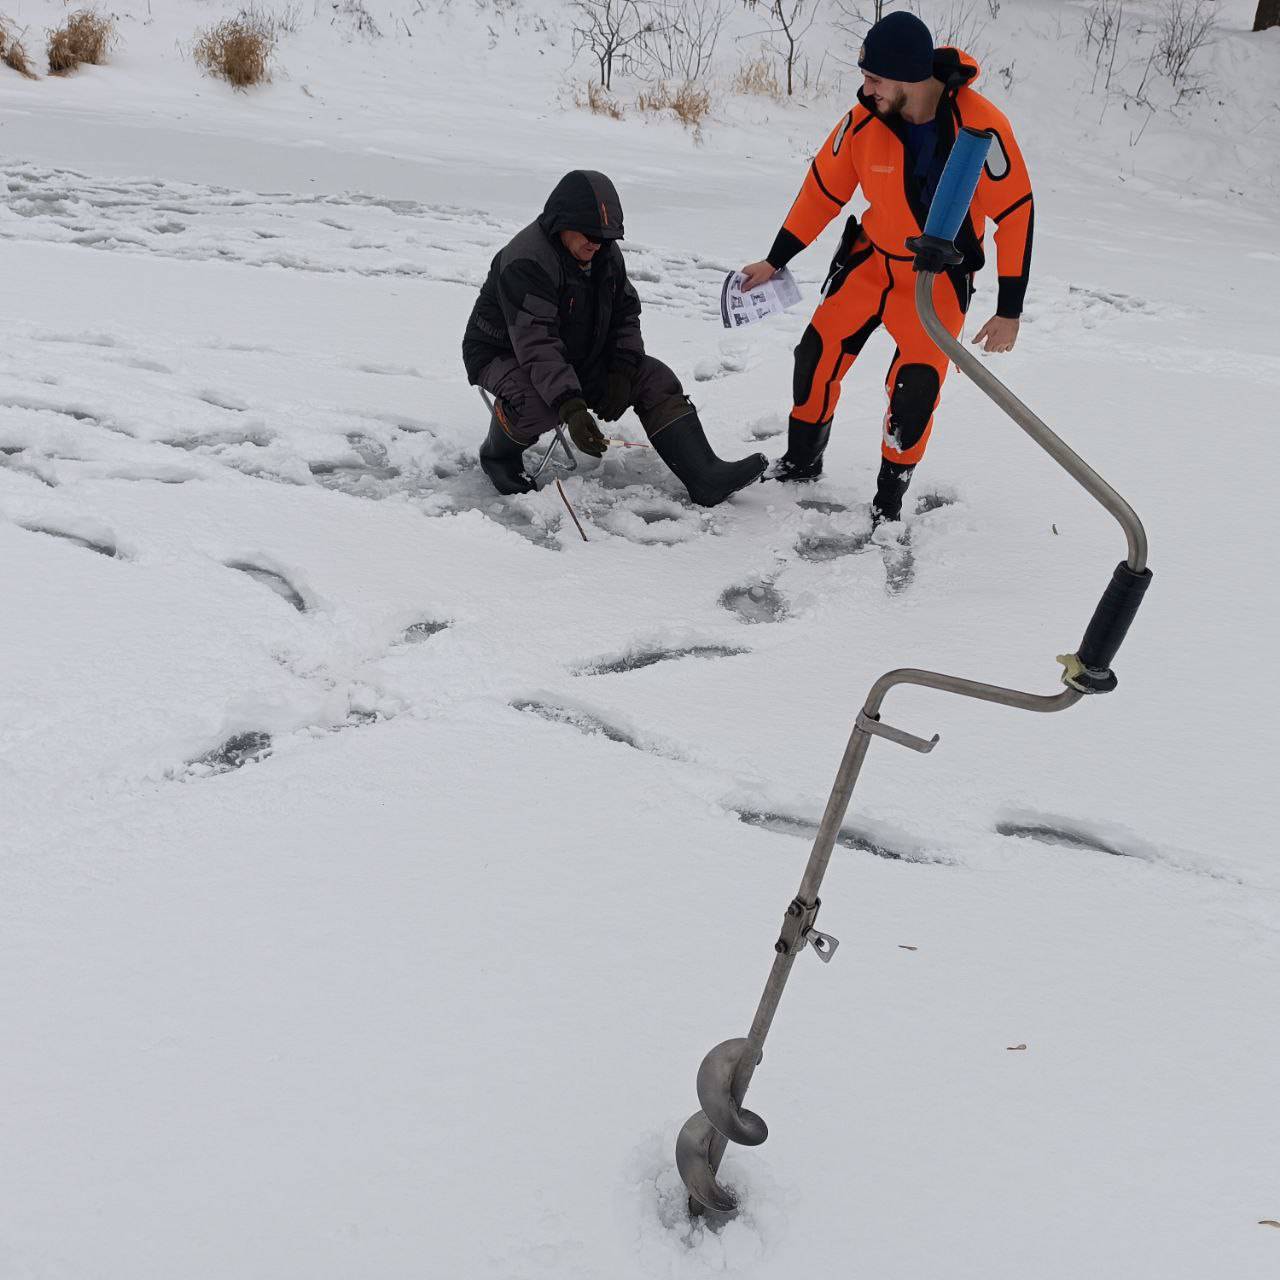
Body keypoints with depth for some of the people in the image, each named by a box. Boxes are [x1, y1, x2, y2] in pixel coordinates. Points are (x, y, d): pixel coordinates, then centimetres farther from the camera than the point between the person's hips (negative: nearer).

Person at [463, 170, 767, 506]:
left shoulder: (606, 253, -1)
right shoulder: (526, 261, -28)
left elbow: (626, 314, 8)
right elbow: (536, 343, -36)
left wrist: (623, 372, -9)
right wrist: (570, 406, -46)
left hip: (578, 357, 7)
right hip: (504, 354, -7)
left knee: (655, 379, -8)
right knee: (538, 402, -40)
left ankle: (706, 477, -13)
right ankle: (499, 454, -6)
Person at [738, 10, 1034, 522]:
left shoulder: (981, 127, -26)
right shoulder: (864, 121, -15)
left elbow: (1016, 213, -18)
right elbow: (824, 190, -1)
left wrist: (1009, 313, -18)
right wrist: (775, 261, 4)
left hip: (940, 279, -3)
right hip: (872, 261, 4)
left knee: (915, 388, -10)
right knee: (818, 355, 2)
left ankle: (890, 499, 11)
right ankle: (801, 461, 25)